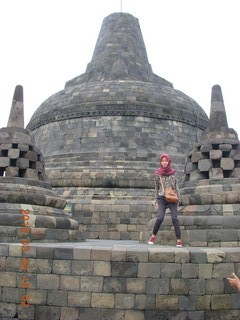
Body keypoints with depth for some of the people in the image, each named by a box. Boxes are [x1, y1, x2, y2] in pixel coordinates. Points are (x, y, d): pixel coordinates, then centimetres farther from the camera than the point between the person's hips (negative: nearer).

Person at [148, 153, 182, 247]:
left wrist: (178, 197, 4)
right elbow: (156, 188, 9)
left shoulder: (173, 173, 4)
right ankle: (153, 236, 7)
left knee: (174, 218, -9)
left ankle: (179, 240, -6)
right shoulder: (157, 174, 2)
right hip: (162, 198, -1)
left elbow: (176, 186, 10)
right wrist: (157, 200, 8)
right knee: (160, 218, -15)